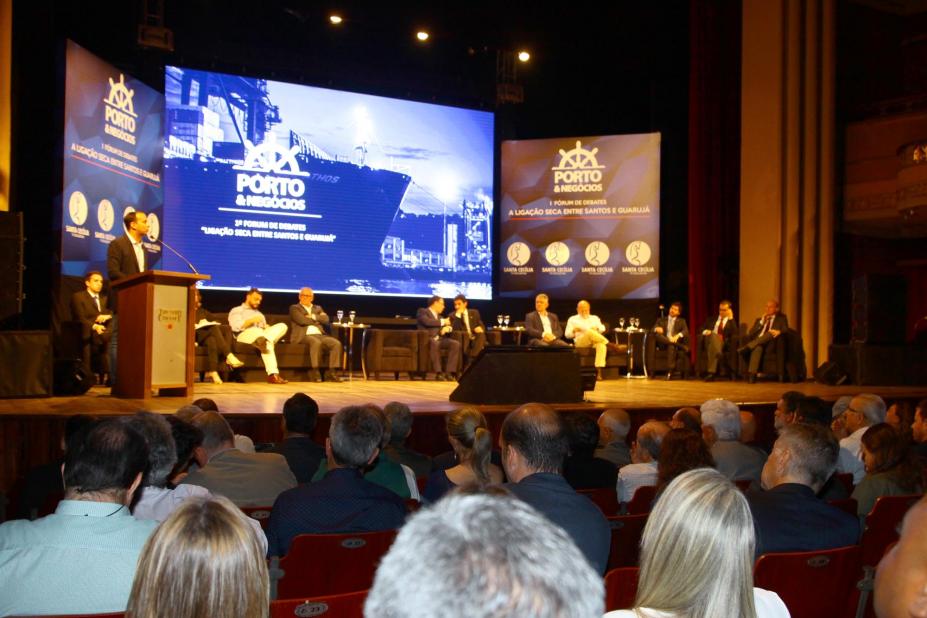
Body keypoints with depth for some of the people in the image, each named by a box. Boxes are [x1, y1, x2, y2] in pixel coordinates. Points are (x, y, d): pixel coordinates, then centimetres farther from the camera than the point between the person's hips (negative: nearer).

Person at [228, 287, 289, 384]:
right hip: (245, 334, -6)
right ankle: (273, 374, -54)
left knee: (282, 326, -24)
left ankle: (263, 341, -51)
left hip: (262, 334, 6)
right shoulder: (236, 310, 19)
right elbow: (236, 327, -2)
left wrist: (267, 327, 1)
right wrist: (251, 321, -7)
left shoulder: (259, 314, 40)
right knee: (262, 337, -41)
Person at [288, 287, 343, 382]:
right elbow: (302, 320, -6)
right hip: (303, 336, -5)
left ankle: (332, 372, -25)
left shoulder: (318, 308, 27)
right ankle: (315, 372, -36)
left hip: (319, 335, 5)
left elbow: (325, 320, 8)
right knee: (316, 342, -39)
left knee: (336, 343, -23)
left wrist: (313, 316, -3)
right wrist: (318, 319, 5)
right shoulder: (294, 308, 13)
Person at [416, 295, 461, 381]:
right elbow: (427, 321, -14)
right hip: (428, 339, -6)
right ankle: (438, 372, -38)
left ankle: (449, 372, -25)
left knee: (456, 343, -20)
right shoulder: (422, 311, 6)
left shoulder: (438, 315, 27)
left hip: (439, 339, 6)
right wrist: (443, 321, -6)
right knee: (434, 343, -40)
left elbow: (449, 325, 22)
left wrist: (448, 328, -3)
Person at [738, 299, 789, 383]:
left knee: (770, 333, -37)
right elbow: (751, 333, 14)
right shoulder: (760, 319, 28)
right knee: (758, 348, -38)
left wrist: (779, 332, -20)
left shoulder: (781, 318, 21)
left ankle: (746, 348, -49)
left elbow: (785, 330, 3)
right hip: (756, 343, 2)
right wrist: (762, 322, 4)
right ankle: (752, 374, -48)